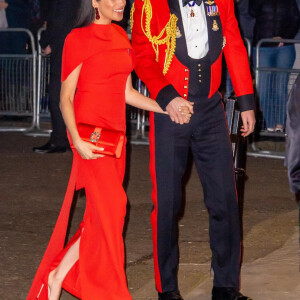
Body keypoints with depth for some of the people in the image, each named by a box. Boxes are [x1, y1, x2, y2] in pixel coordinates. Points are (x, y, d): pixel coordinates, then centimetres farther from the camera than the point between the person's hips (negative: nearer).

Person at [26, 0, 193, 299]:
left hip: (116, 132, 7)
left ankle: (58, 275, 18)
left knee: (102, 213, 6)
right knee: (112, 205, -11)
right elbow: (66, 98, -8)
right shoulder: (78, 39, -7)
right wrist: (77, 141, -20)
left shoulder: (120, 36, 13)